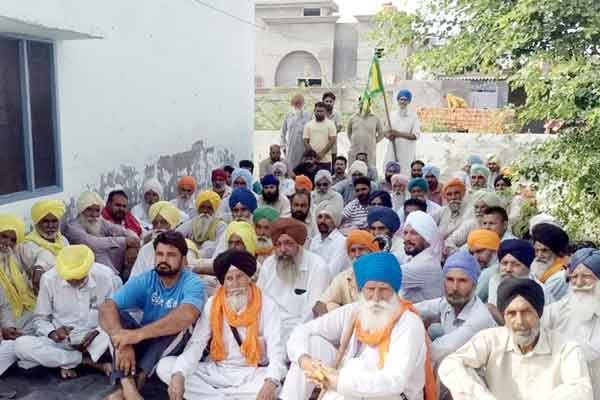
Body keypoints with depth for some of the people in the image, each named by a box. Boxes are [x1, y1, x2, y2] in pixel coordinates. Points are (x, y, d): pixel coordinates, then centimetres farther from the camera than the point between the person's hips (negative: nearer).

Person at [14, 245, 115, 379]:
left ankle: (69, 363, -16)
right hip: (62, 341, 2)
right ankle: (89, 361, -18)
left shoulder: (105, 276, -12)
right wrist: (52, 333, -20)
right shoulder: (49, 279, -12)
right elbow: (40, 319, 1)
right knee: (21, 345, -26)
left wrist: (98, 332, -19)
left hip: (95, 339, -2)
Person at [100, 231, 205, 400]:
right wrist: (122, 342, -40)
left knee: (178, 324, -32)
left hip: (174, 347, -3)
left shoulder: (193, 283, -17)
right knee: (118, 315, -20)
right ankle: (128, 386, -38)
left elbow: (187, 316, -39)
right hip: (145, 343, 3)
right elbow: (107, 308, -21)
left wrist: (139, 334, -46)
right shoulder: (144, 281, -7)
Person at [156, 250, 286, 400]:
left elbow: (276, 349, -16)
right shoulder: (212, 304, 0)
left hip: (252, 375, -2)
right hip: (216, 372, 3)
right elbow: (196, 343, -7)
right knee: (164, 366, -14)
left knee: (276, 384, -34)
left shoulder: (266, 305, -7)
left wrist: (271, 382, -36)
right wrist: (178, 374, -26)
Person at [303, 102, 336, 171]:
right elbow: (305, 141, 5)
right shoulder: (308, 124, 9)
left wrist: (322, 153, -12)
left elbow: (332, 140, -4)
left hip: (325, 159, -1)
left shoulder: (330, 124, 3)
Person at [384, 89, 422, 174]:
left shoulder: (413, 116, 1)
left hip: (407, 153, -3)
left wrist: (398, 133, -13)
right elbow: (386, 132, 15)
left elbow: (416, 135, -6)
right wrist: (389, 135, -10)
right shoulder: (392, 115, 11)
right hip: (392, 151, 3)